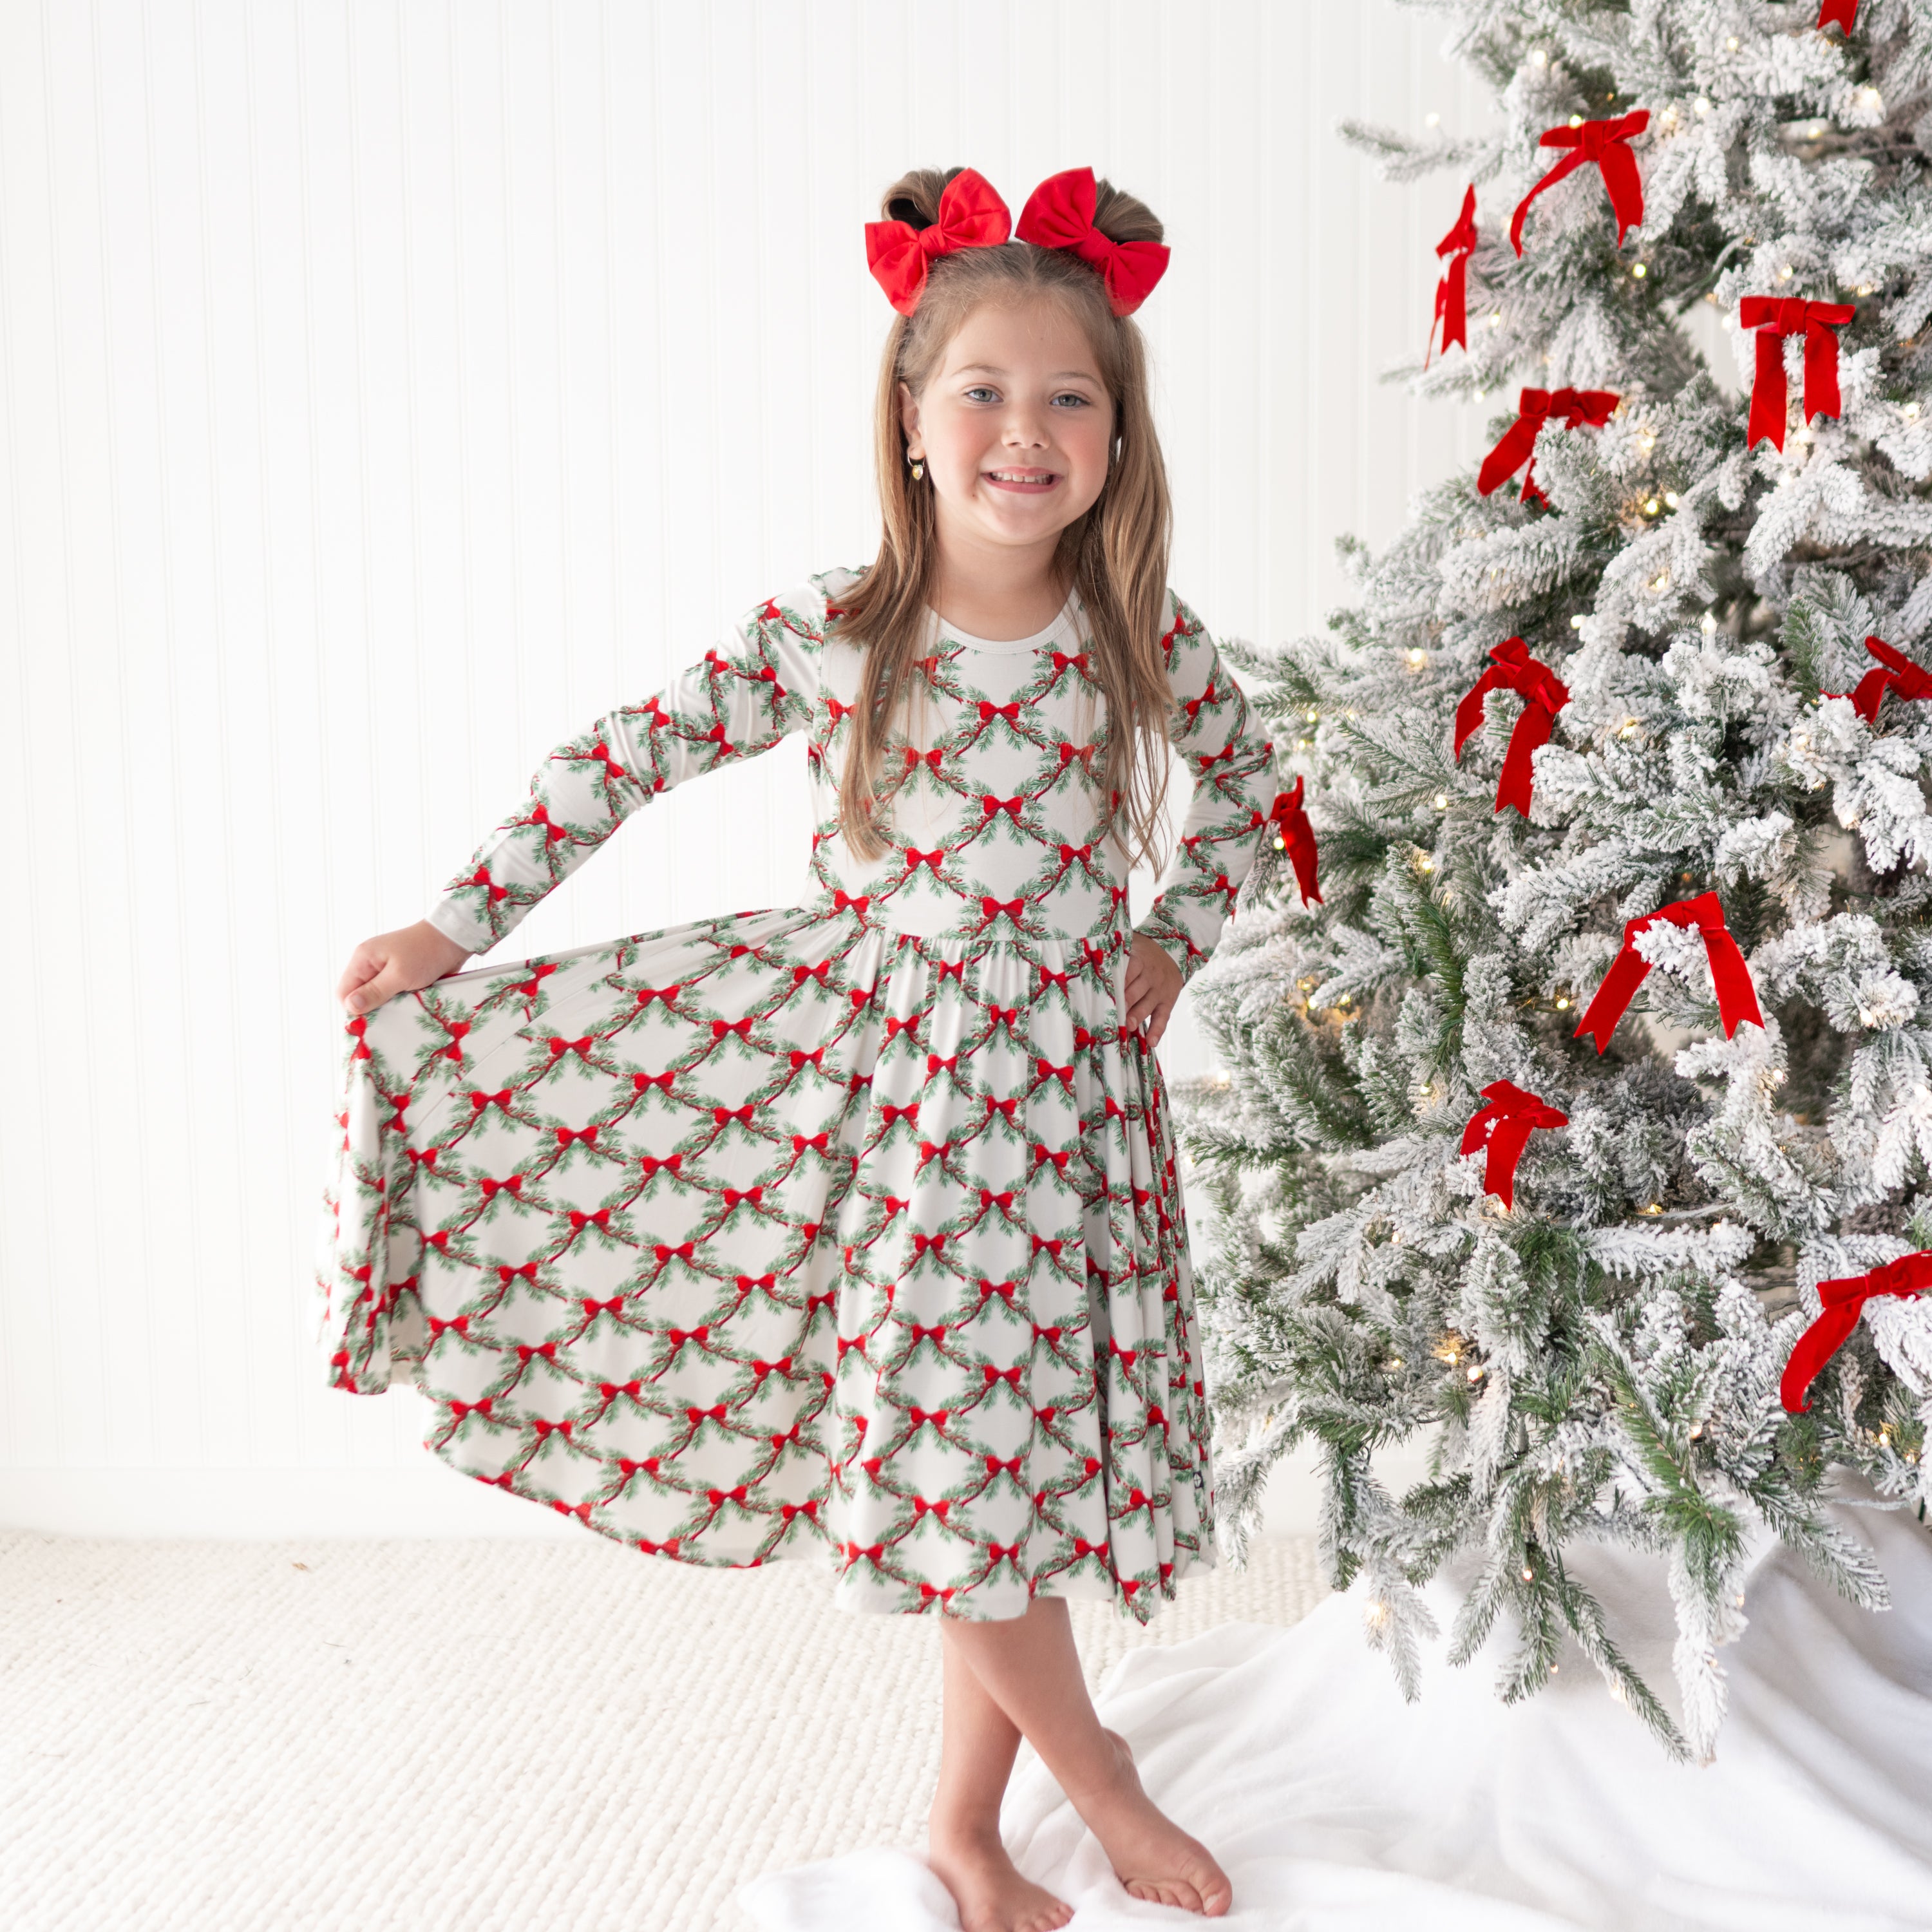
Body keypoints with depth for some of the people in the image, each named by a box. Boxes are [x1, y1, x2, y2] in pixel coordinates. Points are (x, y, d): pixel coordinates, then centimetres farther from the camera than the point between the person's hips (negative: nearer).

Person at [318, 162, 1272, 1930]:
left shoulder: (1142, 635, -4)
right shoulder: (829, 634, -9)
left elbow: (1243, 772, 15)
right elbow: (636, 758, -3)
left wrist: (1179, 936, 6)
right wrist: (458, 925, -5)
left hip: (1068, 1081, 2)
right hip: (892, 1063, -1)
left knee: (1021, 1454, 8)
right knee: (951, 1452, -2)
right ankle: (1096, 1775, 23)